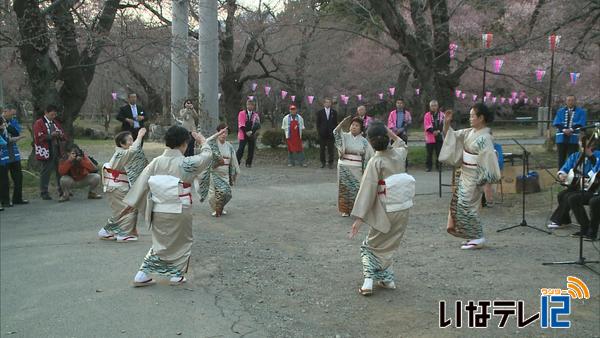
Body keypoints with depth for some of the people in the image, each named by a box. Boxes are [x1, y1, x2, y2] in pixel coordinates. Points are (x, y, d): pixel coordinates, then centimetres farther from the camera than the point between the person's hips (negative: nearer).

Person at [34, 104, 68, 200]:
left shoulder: (55, 122, 18)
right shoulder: (39, 123, -4)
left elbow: (64, 135, 20)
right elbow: (39, 137, -14)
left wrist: (61, 135, -3)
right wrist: (50, 135, -20)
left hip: (57, 150, 6)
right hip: (47, 152, -6)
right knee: (46, 172, -1)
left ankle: (62, 191, 17)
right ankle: (44, 193, 8)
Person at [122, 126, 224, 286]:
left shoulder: (156, 162, -3)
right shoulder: (186, 164, -14)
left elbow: (142, 182, 1)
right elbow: (206, 157, 1)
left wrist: (132, 203, 9)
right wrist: (203, 143, 20)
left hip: (158, 211, 4)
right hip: (179, 212, -4)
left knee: (160, 242, 20)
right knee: (182, 242, 19)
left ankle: (142, 275, 16)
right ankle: (176, 275, 25)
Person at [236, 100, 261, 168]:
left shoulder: (255, 115, 10)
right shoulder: (241, 113, 4)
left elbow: (257, 125, 2)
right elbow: (241, 125, -2)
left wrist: (251, 132, -14)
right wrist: (246, 132, -13)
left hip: (252, 135, 2)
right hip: (243, 135, -2)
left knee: (251, 150, 1)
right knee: (240, 150, -7)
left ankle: (249, 163, 10)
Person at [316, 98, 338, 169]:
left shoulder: (334, 112, 7)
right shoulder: (320, 112, 5)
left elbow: (335, 123, 8)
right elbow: (318, 123, 6)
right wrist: (319, 131, -3)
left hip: (331, 133, 0)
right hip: (322, 134, 0)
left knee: (330, 149, 0)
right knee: (322, 149, 5)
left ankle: (330, 163, 7)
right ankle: (323, 162, 16)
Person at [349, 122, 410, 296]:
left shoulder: (375, 162, -16)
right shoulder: (399, 154, -1)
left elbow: (367, 190, -19)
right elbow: (402, 144, 28)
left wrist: (359, 217, -19)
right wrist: (390, 132, 24)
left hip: (384, 212, -5)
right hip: (402, 210, 5)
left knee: (371, 246, 10)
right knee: (388, 246, 19)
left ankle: (369, 280, -2)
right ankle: (386, 279, 21)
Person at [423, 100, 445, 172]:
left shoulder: (442, 115, 7)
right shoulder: (427, 115, 3)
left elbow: (443, 124, -1)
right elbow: (427, 125, -6)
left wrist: (438, 131, -17)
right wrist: (433, 131, -20)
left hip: (439, 137, 1)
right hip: (430, 137, -1)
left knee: (439, 152, 5)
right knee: (429, 153, 2)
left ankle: (438, 166, 13)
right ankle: (429, 166, 10)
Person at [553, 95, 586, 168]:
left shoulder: (581, 111, 6)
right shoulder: (560, 111, 12)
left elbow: (580, 123, -7)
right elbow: (556, 123, 0)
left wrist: (571, 130, -20)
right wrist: (564, 130, -17)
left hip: (573, 138, -2)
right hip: (561, 138, 2)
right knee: (561, 158, 8)